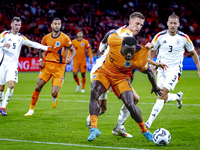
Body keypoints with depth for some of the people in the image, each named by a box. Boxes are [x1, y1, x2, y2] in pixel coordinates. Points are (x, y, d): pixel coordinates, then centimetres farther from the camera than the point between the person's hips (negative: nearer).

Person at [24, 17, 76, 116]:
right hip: (47, 65, 3)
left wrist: (70, 58, -17)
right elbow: (42, 50, 21)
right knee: (38, 86, -8)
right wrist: (41, 60, 4)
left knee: (54, 93, -12)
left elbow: (73, 50, 2)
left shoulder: (65, 38, -5)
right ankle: (31, 109, 6)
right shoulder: (46, 38, 5)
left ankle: (55, 97, 29)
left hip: (59, 67, -3)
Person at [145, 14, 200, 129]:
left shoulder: (184, 38, -5)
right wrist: (151, 64, -2)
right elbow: (152, 50, 12)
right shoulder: (160, 36, -3)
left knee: (163, 92, -21)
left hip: (175, 70, -3)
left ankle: (150, 121, -22)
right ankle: (178, 97, 40)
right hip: (161, 69, 3)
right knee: (164, 99, 3)